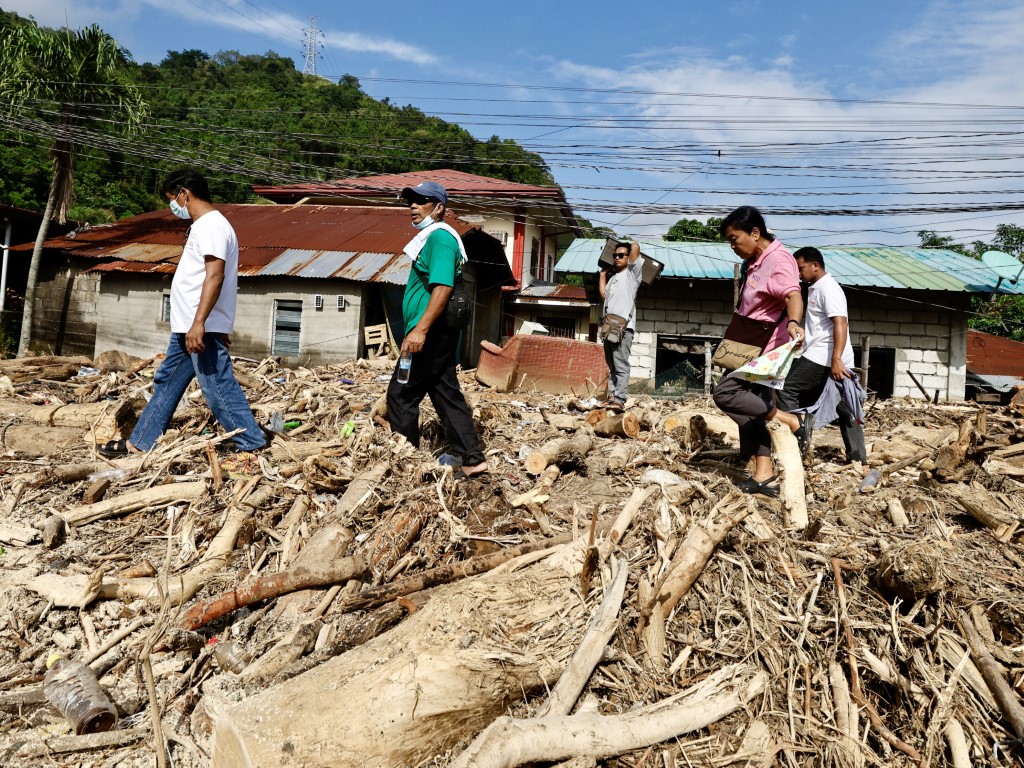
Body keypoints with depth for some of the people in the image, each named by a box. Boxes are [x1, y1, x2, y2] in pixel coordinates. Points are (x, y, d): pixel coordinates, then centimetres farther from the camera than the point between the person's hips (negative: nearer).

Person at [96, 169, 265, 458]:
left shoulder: (212, 225, -13)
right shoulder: (201, 226, 20)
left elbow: (215, 275, -24)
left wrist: (199, 323, -30)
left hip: (201, 328, -11)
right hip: (186, 327, 11)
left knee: (219, 387, -10)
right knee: (166, 382, 16)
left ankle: (253, 445, -3)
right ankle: (139, 443, 27)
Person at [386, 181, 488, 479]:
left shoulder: (439, 236, -13)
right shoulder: (432, 237, 20)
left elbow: (443, 287, -25)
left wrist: (420, 329, -30)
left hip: (431, 333, -11)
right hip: (435, 334, 11)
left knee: (401, 395, -3)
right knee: (446, 394, 11)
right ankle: (472, 459, 14)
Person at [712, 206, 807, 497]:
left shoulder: (778, 259, -16)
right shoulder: (752, 262, 13)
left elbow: (793, 296, -34)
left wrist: (793, 323, -53)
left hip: (768, 347, -10)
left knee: (725, 393, -19)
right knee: (751, 405, 7)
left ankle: (791, 421, -11)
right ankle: (764, 476, 10)